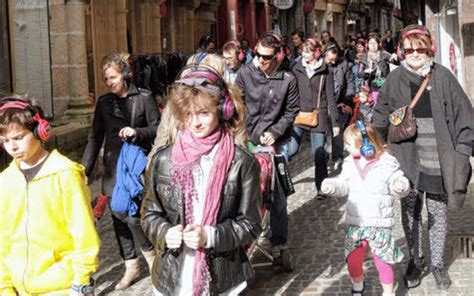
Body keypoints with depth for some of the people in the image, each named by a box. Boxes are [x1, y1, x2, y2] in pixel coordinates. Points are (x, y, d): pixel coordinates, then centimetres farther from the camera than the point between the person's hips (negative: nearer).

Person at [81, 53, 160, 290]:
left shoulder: (143, 98, -4)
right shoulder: (104, 102, 8)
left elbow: (157, 128, 1)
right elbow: (95, 138, 10)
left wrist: (137, 133, -18)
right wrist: (85, 170, 5)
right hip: (113, 168, 5)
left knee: (132, 215, -12)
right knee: (119, 218, 8)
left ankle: (151, 256, 15)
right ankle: (131, 267, 22)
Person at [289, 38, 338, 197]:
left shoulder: (325, 71, 0)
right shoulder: (297, 69, 3)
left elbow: (330, 97, 1)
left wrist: (335, 121, -1)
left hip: (319, 115, -1)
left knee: (318, 152, 1)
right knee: (291, 149, -7)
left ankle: (321, 186, 14)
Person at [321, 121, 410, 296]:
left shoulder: (387, 164, -11)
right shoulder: (350, 163, 4)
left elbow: (398, 183, -9)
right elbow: (344, 184, 10)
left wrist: (400, 186, -33)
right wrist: (332, 186, -11)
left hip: (380, 225, -4)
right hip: (355, 224, 4)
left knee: (382, 261, 4)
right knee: (353, 260, 13)